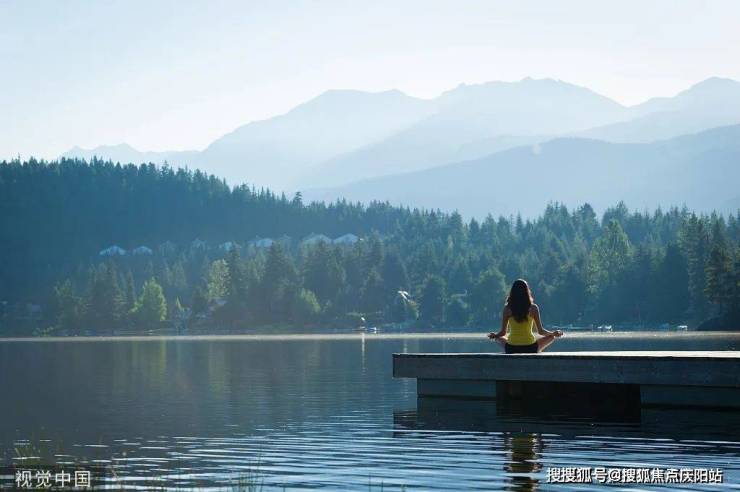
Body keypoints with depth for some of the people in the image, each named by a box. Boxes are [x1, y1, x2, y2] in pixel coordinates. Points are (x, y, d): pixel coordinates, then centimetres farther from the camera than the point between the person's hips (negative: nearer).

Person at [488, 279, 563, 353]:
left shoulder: (507, 309, -5)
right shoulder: (533, 308, -7)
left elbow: (502, 333, 0)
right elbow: (540, 331, -1)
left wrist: (494, 335, 21)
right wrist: (553, 333, 17)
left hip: (511, 350, 0)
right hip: (530, 349, 0)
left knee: (499, 337, 33)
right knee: (551, 337, 24)